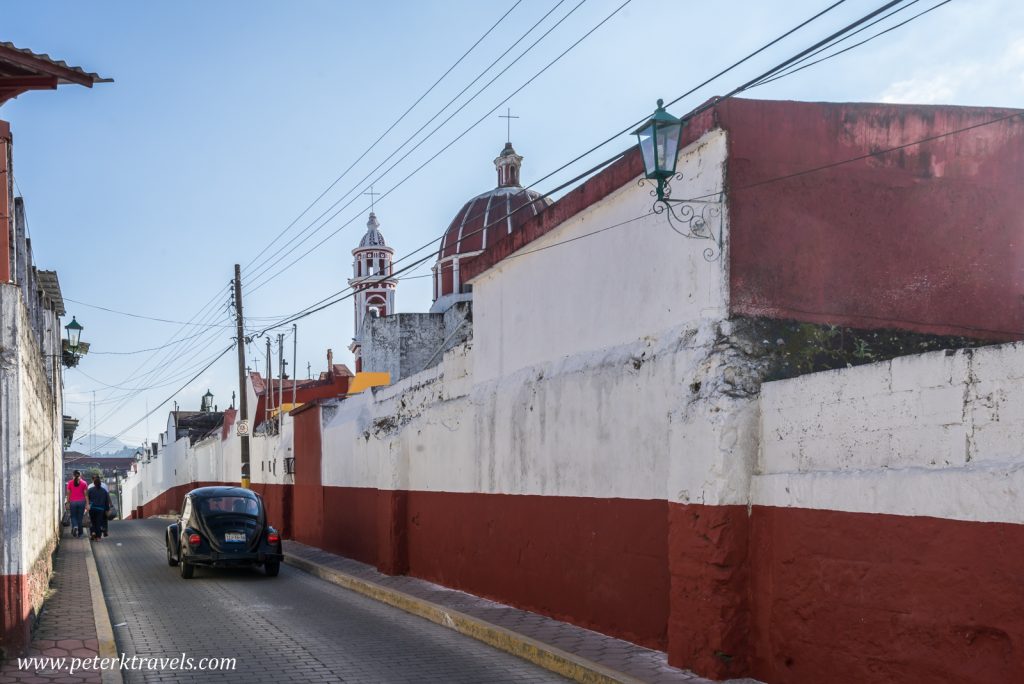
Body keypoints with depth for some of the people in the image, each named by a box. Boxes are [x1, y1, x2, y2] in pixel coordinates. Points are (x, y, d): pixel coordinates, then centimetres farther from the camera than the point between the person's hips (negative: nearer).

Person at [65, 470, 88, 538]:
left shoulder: (70, 483, -1)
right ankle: (79, 533, 11)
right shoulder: (84, 483, 0)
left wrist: (68, 503, 6)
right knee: (80, 517, 9)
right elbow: (85, 494, -1)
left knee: (73, 516, 11)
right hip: (81, 502, 1)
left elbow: (68, 494, 0)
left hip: (73, 502, -1)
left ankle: (75, 526, -17)